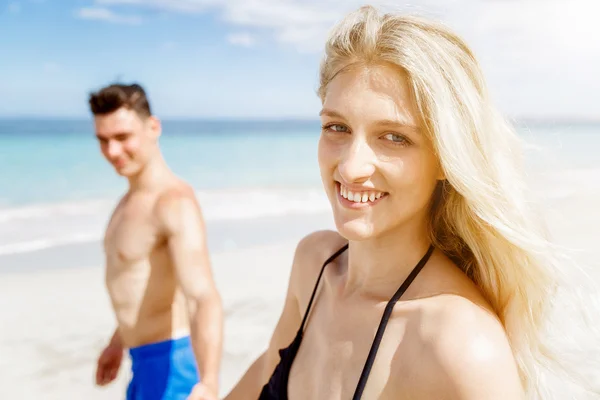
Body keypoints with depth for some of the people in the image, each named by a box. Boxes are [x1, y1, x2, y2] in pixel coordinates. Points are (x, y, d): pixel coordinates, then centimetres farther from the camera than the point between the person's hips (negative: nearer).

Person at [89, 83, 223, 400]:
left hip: (171, 361, -10)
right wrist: (119, 341, 30)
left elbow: (206, 299, -36)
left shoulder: (175, 203, -23)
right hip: (146, 363, 10)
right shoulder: (133, 199, 9)